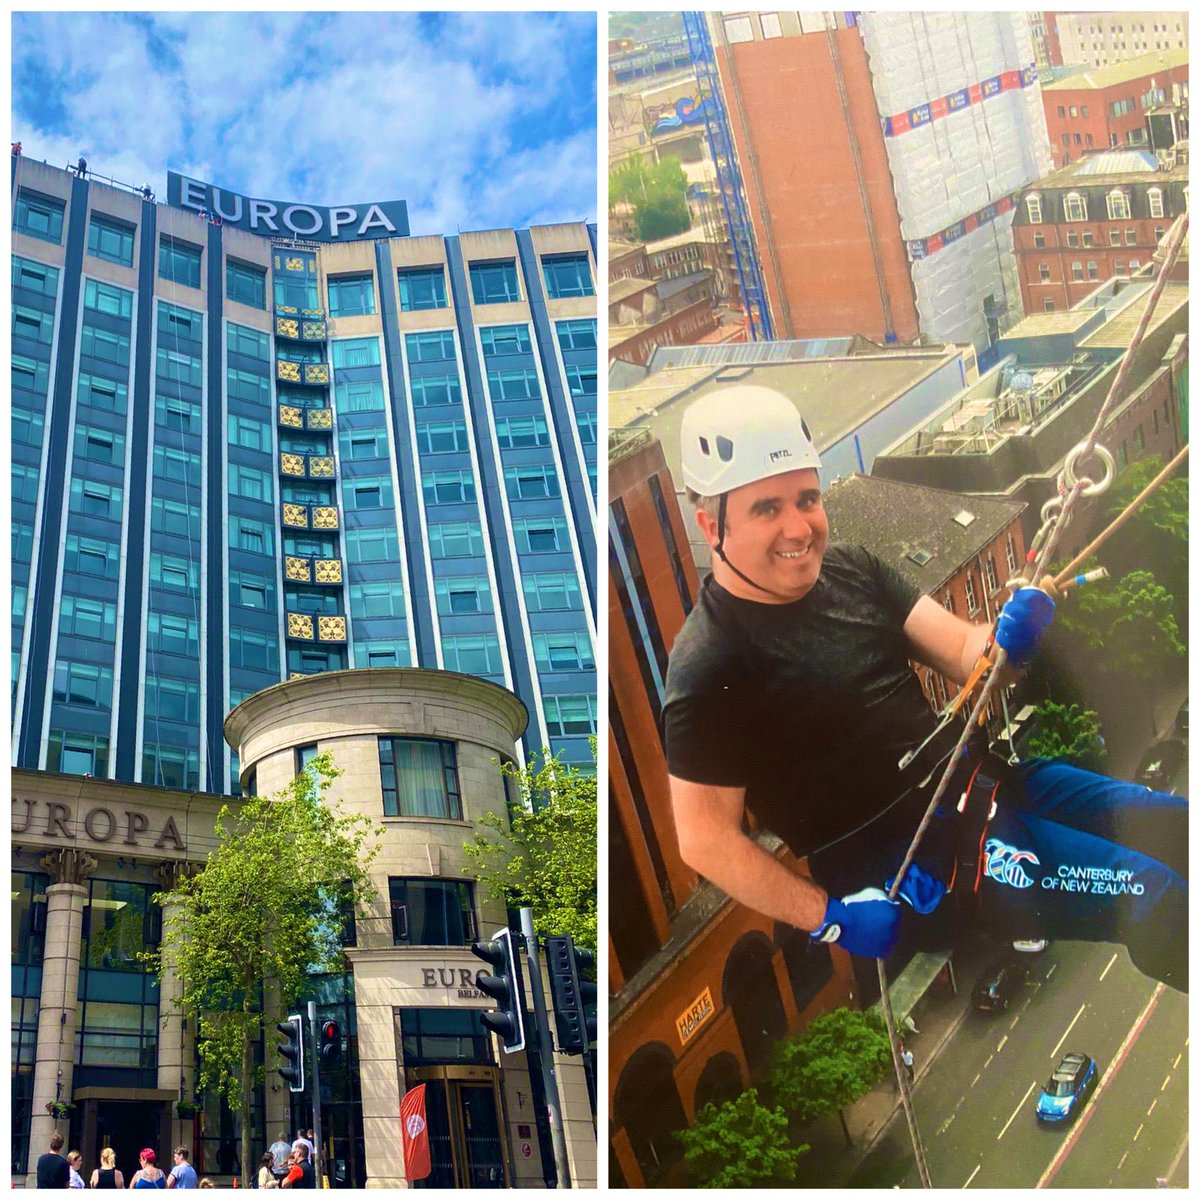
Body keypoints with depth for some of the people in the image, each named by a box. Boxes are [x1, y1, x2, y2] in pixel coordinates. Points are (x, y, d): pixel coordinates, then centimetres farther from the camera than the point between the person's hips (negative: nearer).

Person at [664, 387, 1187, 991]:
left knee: (1174, 825, 8)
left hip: (976, 778, 8)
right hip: (901, 858, -8)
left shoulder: (852, 569, 4)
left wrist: (1009, 640, -22)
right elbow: (706, 840, -15)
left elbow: (963, 651, 1)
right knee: (1149, 892, -15)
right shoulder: (708, 665, -17)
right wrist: (831, 917, -15)